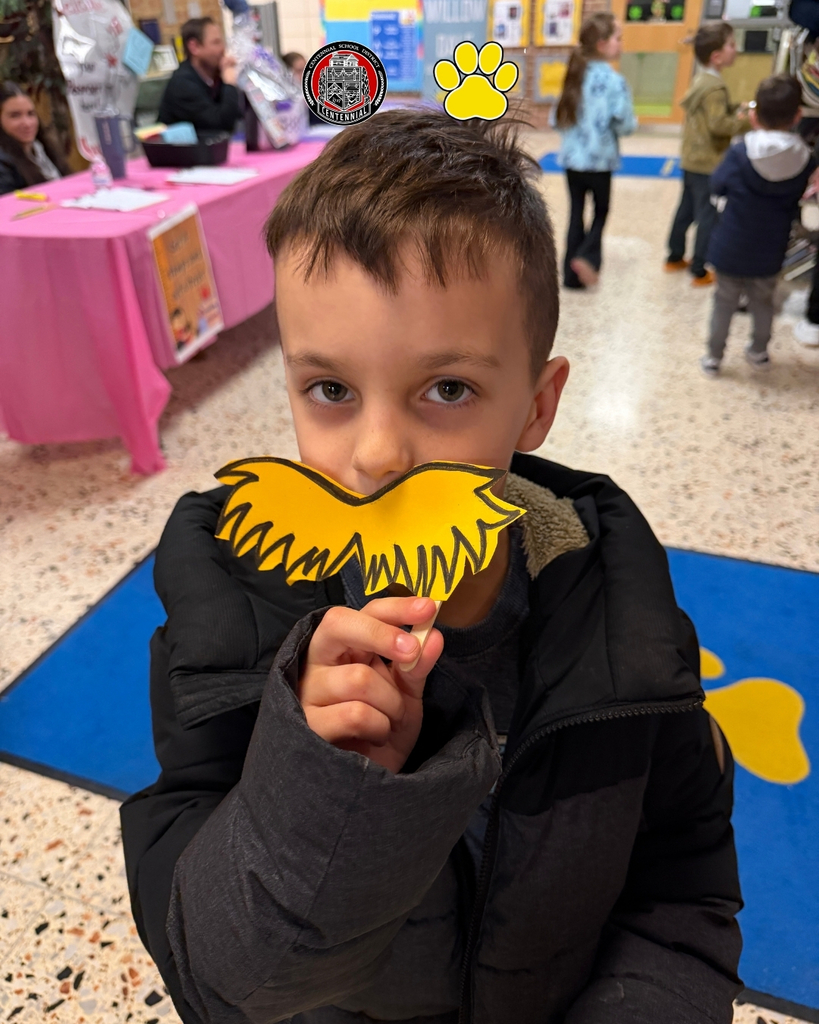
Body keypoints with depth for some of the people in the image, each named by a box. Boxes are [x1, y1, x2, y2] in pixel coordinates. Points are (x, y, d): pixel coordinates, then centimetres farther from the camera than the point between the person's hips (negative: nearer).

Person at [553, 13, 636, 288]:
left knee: (576, 213, 12)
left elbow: (558, 119, 7)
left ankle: (572, 273, 13)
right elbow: (624, 124, -15)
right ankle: (587, 256, -8)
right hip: (599, 159, -5)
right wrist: (633, 122, 6)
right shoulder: (614, 80, -14)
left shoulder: (574, 75, 3)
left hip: (571, 157, 5)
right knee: (601, 212, 13)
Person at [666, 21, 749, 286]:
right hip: (709, 163, -9)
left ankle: (675, 257, 30)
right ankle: (699, 271, 2)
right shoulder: (715, 87, -20)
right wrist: (744, 122, -16)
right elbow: (718, 124, -28)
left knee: (686, 209, 18)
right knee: (708, 216, -3)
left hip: (692, 159, 10)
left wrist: (735, 111, 7)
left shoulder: (700, 80, 9)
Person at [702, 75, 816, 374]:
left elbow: (717, 185, -5)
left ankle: (714, 357, 19)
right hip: (769, 251, 2)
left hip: (730, 247, -2)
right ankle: (759, 352, 36)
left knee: (725, 302, 12)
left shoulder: (740, 153, -19)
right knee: (763, 301, 22)